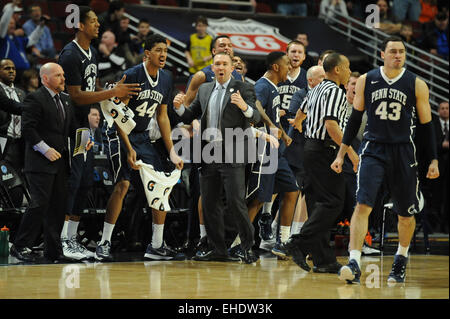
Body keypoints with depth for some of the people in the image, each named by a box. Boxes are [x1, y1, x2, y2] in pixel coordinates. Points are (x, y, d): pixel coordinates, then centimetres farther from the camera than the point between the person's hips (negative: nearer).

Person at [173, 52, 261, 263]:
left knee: (235, 202, -10)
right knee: (209, 203, 8)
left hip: (232, 155, -6)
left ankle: (248, 247, -2)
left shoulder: (243, 89, 0)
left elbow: (255, 117, -12)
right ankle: (217, 249, 15)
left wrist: (244, 107, -33)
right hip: (209, 155, 6)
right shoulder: (204, 90, 16)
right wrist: (179, 107, -3)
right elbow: (189, 117, 18)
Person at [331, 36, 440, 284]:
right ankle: (354, 263, -23)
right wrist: (341, 154, 7)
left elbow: (426, 125, 4)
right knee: (363, 205, -17)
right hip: (373, 150, 0)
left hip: (403, 152, 1)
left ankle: (401, 258, 35)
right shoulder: (366, 81, 1)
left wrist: (433, 161, 0)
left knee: (406, 213, 10)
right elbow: (355, 118, 10)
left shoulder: (417, 85, -1)